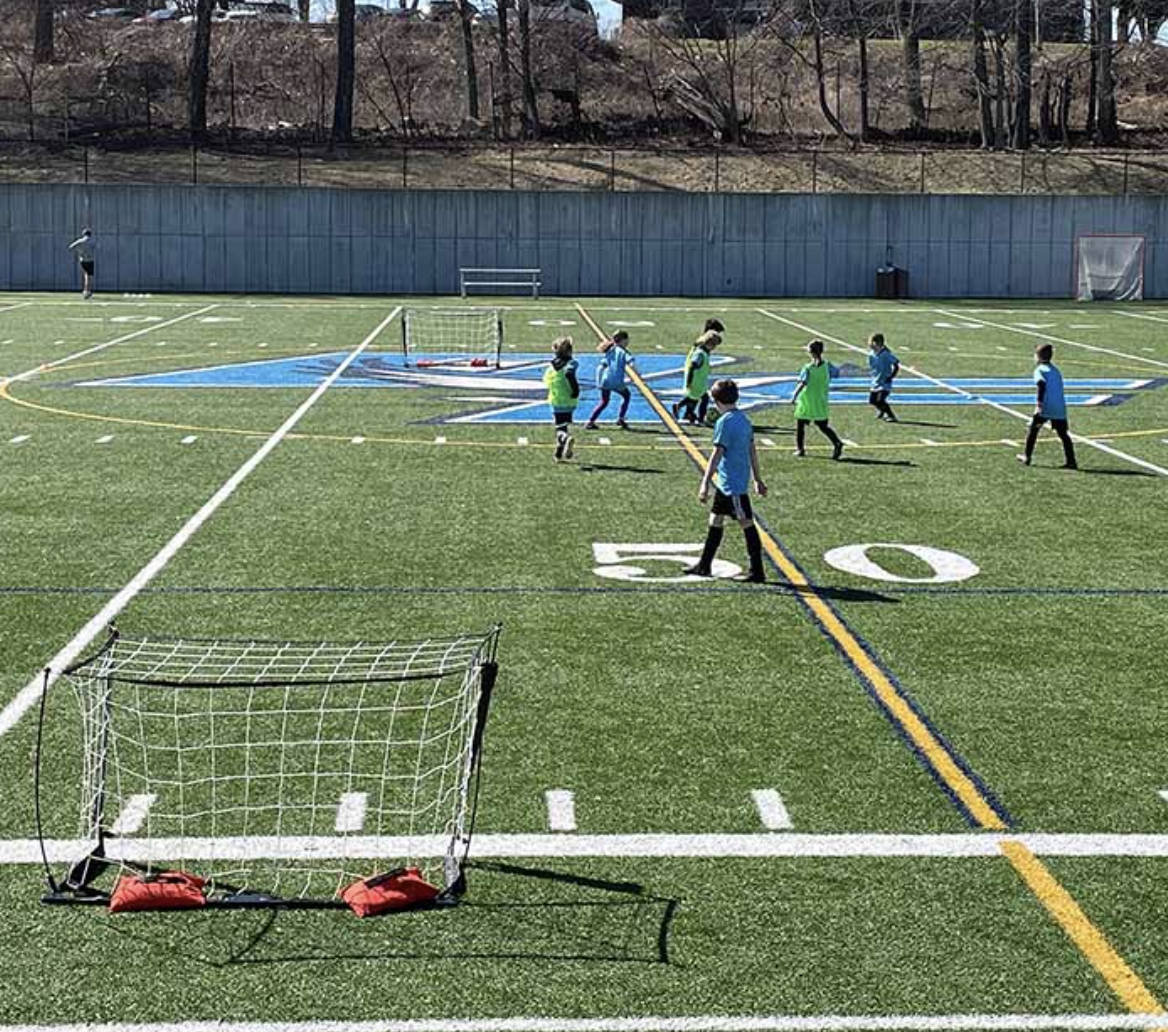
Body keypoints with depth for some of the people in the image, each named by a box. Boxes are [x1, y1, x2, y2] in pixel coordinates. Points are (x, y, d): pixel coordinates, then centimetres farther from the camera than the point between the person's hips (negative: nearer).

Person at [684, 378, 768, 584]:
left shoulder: (724, 422, -17)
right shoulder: (743, 419, 10)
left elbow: (717, 455, -20)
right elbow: (752, 451, 15)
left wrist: (705, 484, -20)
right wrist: (757, 480, 22)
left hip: (732, 483, -9)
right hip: (726, 483, 9)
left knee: (747, 524, -4)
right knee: (715, 520, 16)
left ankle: (757, 572, 0)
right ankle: (704, 566, 24)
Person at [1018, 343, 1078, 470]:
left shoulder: (1040, 370, -2)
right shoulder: (1055, 369, 19)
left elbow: (1042, 384, -19)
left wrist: (1039, 403, -26)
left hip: (1045, 408, -5)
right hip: (1060, 408, 5)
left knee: (1033, 430, 13)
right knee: (1063, 434, 2)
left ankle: (1027, 457, 19)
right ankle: (1071, 461, -6)